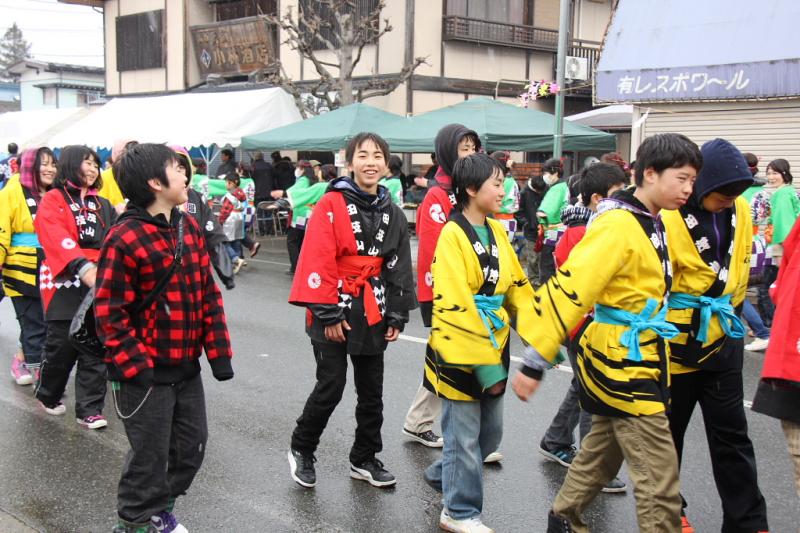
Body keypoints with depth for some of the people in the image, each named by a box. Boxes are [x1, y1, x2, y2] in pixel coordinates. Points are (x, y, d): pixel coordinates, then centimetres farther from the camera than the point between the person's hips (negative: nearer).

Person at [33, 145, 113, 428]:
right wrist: (83, 267, -30)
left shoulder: (103, 205, 18)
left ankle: (89, 410, 9)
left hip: (98, 286, 4)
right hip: (65, 286, -4)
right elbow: (56, 238, -16)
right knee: (61, 347, 3)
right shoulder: (52, 200, 0)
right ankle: (48, 396, 29)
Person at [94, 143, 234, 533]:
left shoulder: (189, 228, 7)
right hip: (146, 373, -7)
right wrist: (135, 366, -17)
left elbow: (208, 293, 10)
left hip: (187, 368, 7)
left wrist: (218, 351, 7)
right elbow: (109, 311, -15)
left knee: (191, 446, 15)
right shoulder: (124, 239, -16)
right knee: (150, 454, 4)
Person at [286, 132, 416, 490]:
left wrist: (398, 315, 6)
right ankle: (301, 449, 21)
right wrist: (327, 313, -16)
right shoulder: (332, 205, -10)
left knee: (371, 390, 12)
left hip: (373, 312, 6)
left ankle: (364, 459, 27)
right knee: (330, 388, -2)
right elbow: (318, 261, -14)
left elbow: (399, 268, 11)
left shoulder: (392, 214, 7)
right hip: (335, 312, -5)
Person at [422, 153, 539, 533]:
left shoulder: (497, 232, 8)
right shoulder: (453, 235, -15)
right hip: (460, 354, -8)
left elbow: (519, 289, 9)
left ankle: (442, 476, 40)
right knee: (464, 438, 4)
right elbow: (456, 306, -20)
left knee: (491, 432, 18)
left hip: (493, 350, 8)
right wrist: (485, 366, -20)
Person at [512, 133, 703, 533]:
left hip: (638, 362, 10)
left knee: (601, 453, 23)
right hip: (622, 366, -10)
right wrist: (534, 362, -26)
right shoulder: (617, 226, -22)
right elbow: (570, 288, -26)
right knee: (659, 475, -6)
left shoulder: (651, 223, 8)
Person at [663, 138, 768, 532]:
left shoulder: (739, 211, 0)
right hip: (677, 346, -5)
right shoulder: (667, 217, -19)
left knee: (731, 436, 10)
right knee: (668, 434, 12)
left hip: (722, 343, 5)